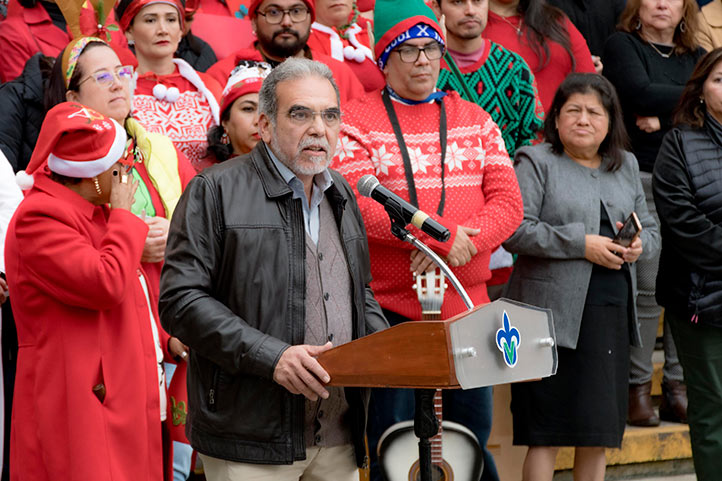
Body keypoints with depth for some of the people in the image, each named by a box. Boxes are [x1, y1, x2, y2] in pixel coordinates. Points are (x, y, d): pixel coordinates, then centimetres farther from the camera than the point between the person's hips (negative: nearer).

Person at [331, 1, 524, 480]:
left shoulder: (475, 121, 13)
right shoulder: (356, 122, 0)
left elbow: (508, 203, 3)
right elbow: (360, 207, -14)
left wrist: (464, 244, -16)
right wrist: (444, 238, -19)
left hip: (467, 304, 4)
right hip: (392, 309, -3)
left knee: (473, 440, 10)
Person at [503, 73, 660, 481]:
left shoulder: (626, 166, 18)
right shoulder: (536, 162, 0)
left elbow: (651, 230, 22)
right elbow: (514, 231, -12)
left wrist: (639, 245, -2)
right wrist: (582, 245, -15)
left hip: (612, 312, 6)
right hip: (555, 314, -6)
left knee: (600, 432, 8)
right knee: (547, 434, -6)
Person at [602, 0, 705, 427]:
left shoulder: (696, 56, 19)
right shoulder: (622, 46, 6)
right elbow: (640, 94, -12)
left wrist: (662, 113, -9)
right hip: (641, 177, -4)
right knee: (647, 287, -9)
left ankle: (679, 390, 7)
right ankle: (638, 388, -1)